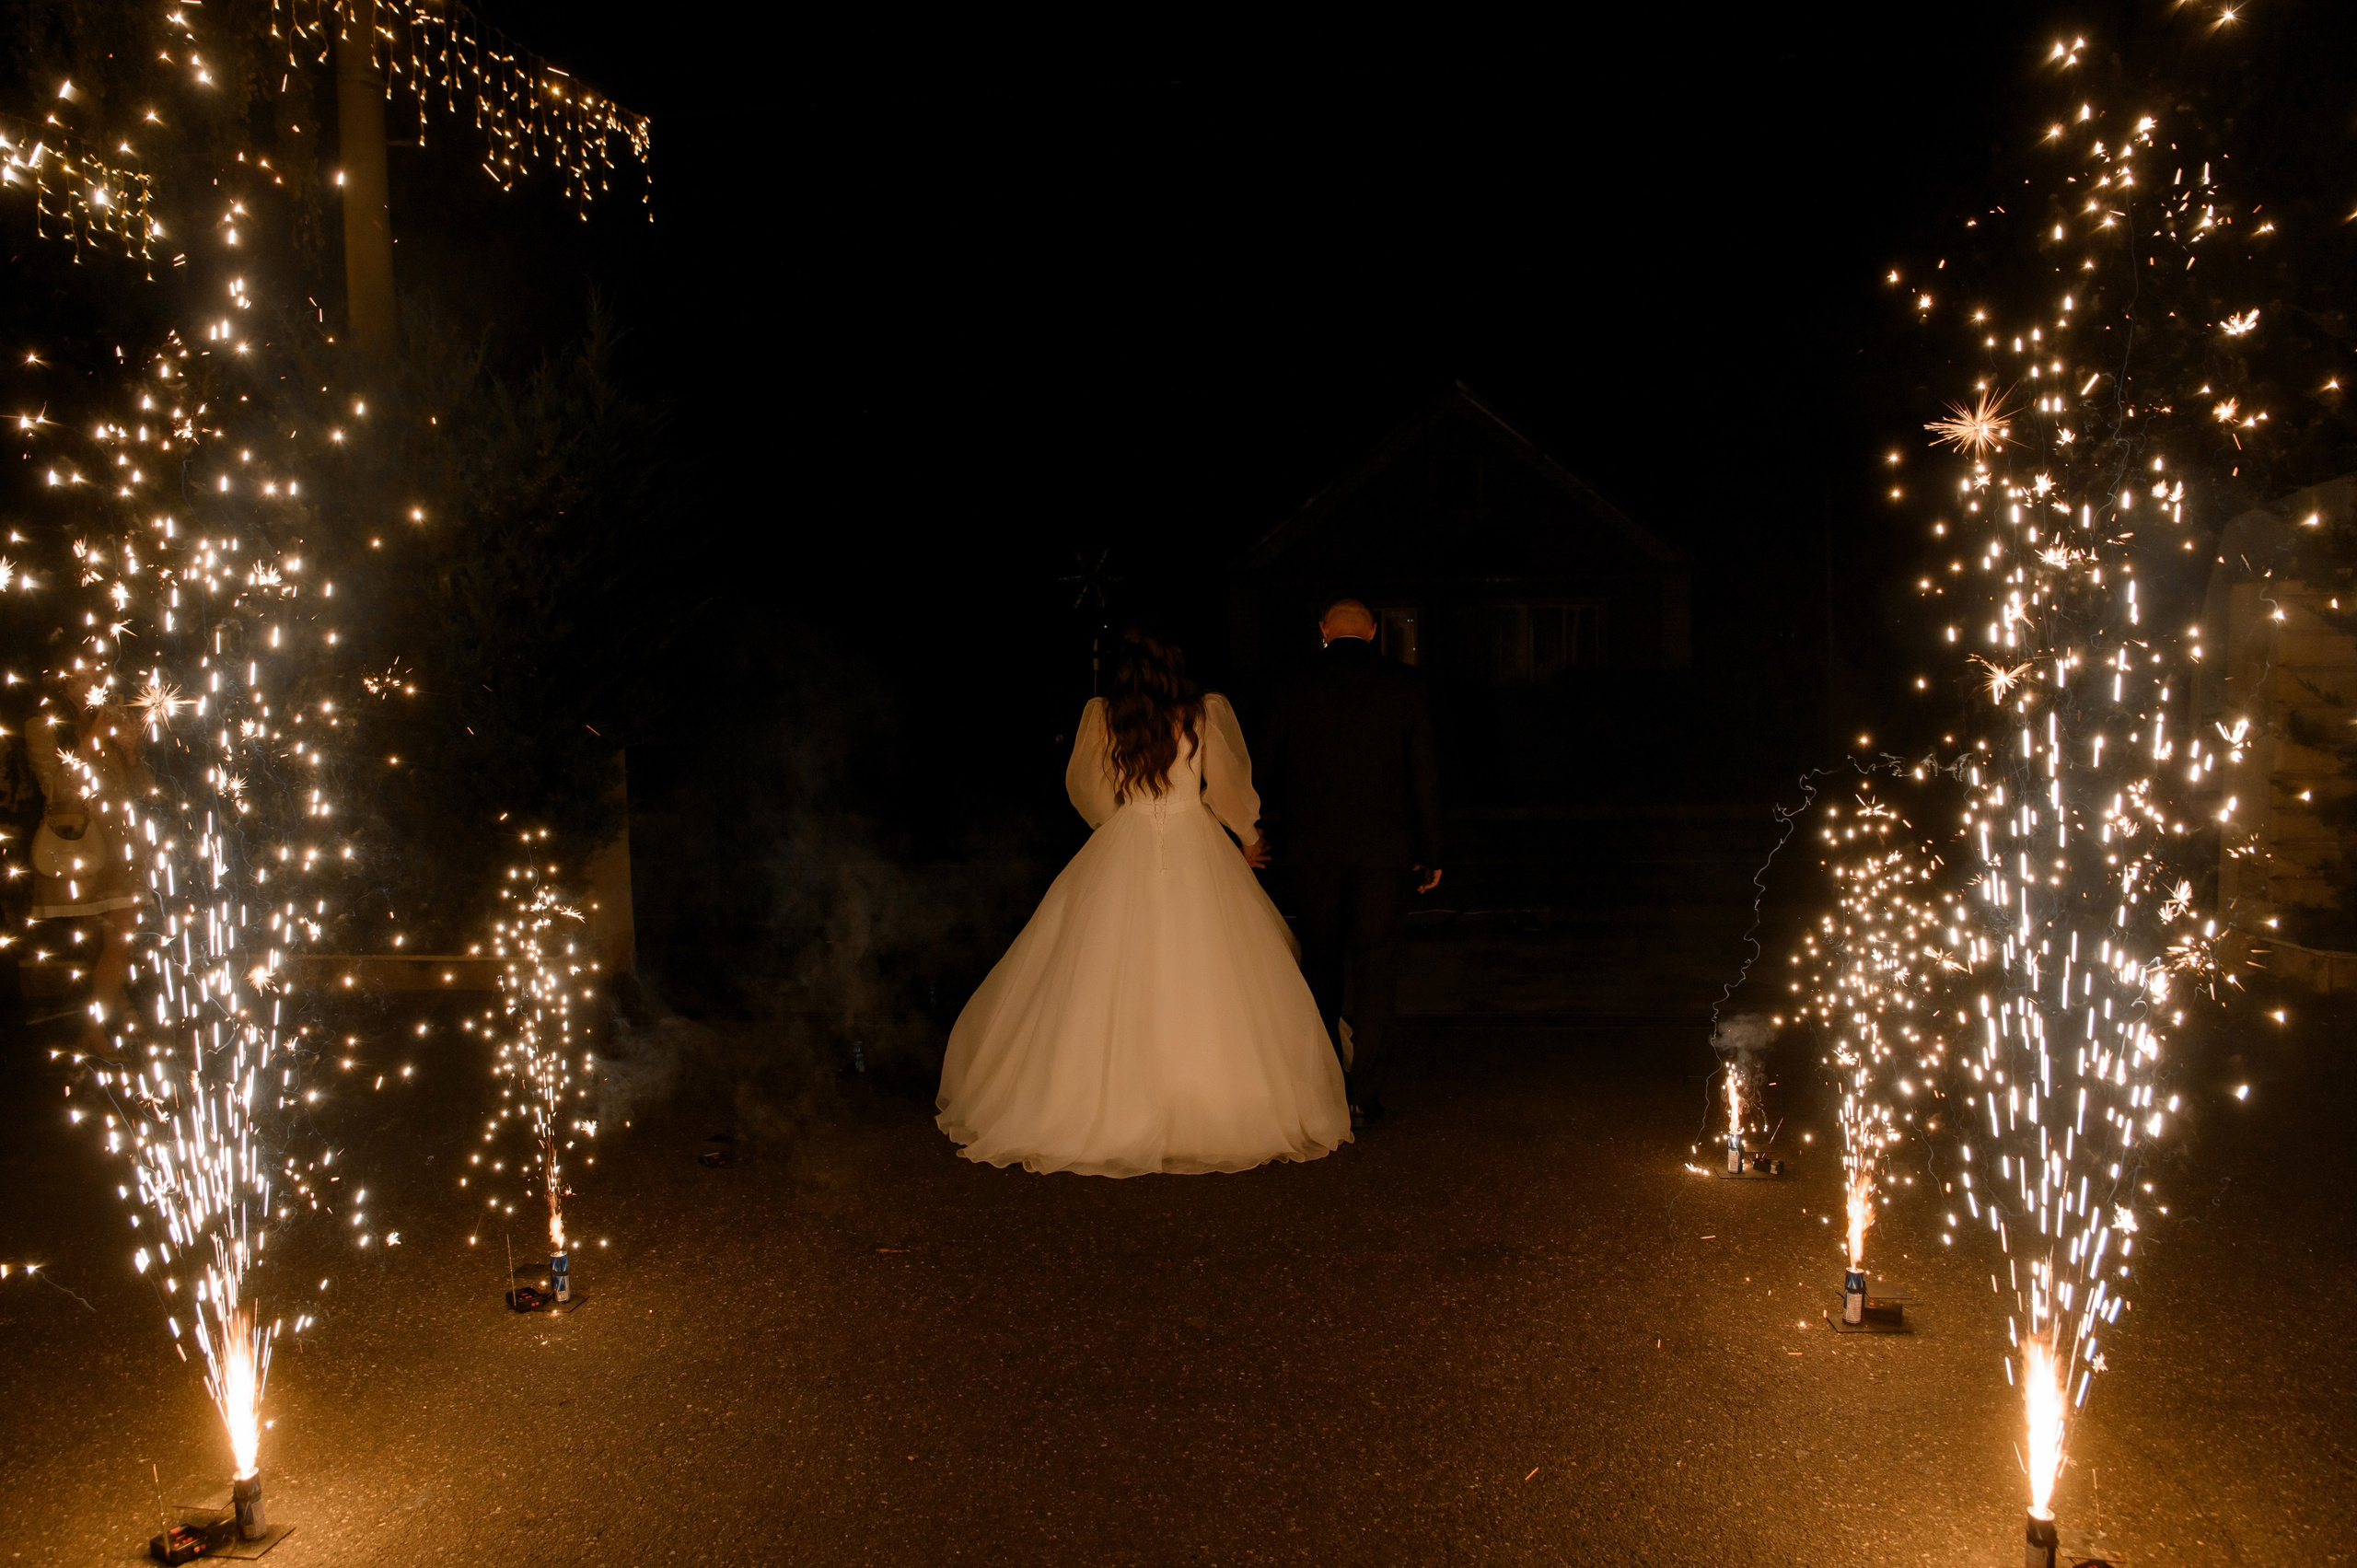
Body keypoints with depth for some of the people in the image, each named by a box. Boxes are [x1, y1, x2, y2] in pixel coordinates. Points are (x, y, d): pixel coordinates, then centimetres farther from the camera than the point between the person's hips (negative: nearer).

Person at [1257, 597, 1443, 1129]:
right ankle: (1364, 1097, 4)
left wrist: (1277, 837, 21)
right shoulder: (1404, 685, -2)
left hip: (1311, 849, 2)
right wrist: (1430, 853, 4)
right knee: (1374, 969, 4)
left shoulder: (1295, 687, 2)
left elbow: (1268, 770, 7)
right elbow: (1423, 773, -2)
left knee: (1320, 962, 15)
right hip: (1383, 848, -2)